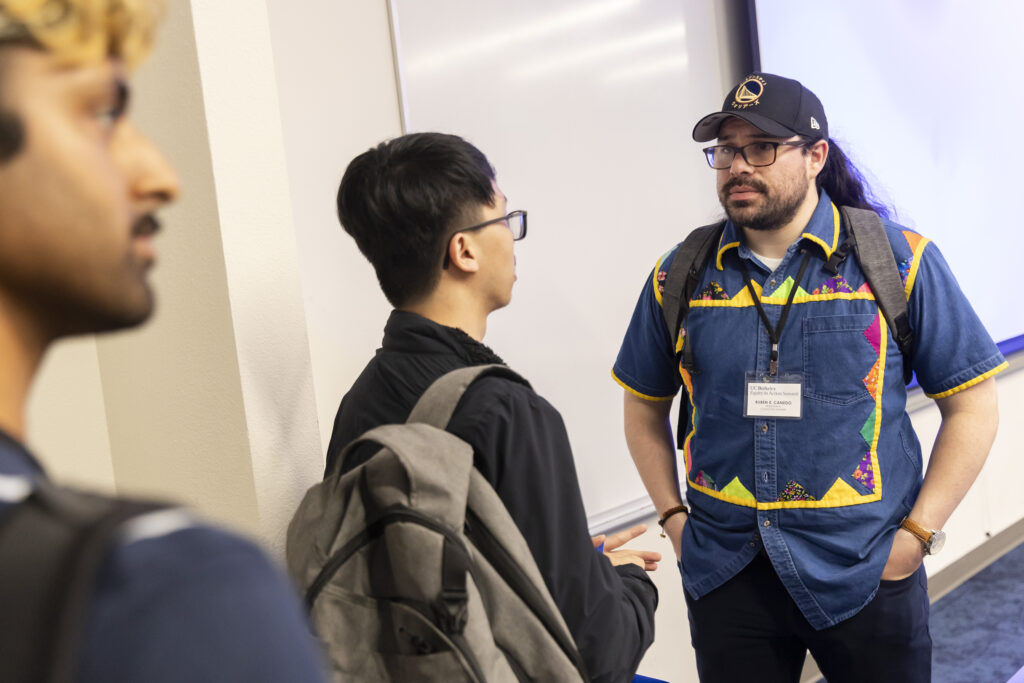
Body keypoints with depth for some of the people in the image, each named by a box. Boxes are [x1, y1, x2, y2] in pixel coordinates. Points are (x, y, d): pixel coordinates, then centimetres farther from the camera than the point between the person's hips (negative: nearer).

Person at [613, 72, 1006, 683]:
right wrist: (674, 518, 4)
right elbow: (646, 408, 12)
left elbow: (972, 406, -2)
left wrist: (917, 533, -7)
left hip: (867, 574, -1)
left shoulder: (897, 260, -5)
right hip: (725, 572, 2)